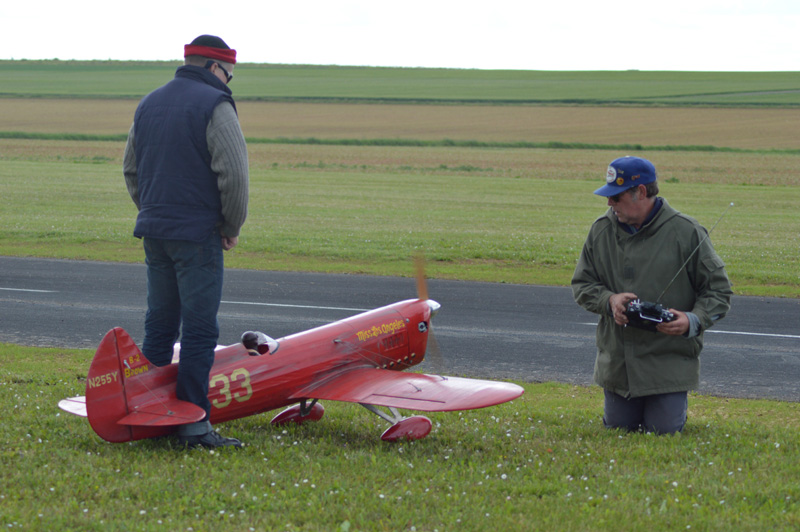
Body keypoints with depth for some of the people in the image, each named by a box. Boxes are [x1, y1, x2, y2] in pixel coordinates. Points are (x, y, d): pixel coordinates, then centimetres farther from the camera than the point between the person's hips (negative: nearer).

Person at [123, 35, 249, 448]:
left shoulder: (149, 103, 14)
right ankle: (194, 425, -7)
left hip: (153, 232, 7)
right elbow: (234, 174, -17)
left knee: (160, 324, 14)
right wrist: (232, 226, -4)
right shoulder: (214, 105, -10)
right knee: (199, 329, -5)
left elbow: (131, 169, 20)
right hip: (197, 235, -7)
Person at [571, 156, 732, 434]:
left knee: (662, 431, -5)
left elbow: (718, 291, -4)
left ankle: (674, 402, 30)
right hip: (617, 364, 4)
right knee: (618, 428, 10)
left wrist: (693, 321, -23)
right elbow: (582, 285, 9)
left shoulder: (686, 232, -9)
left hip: (669, 362, -4)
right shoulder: (602, 230, 3)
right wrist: (610, 300, -13)